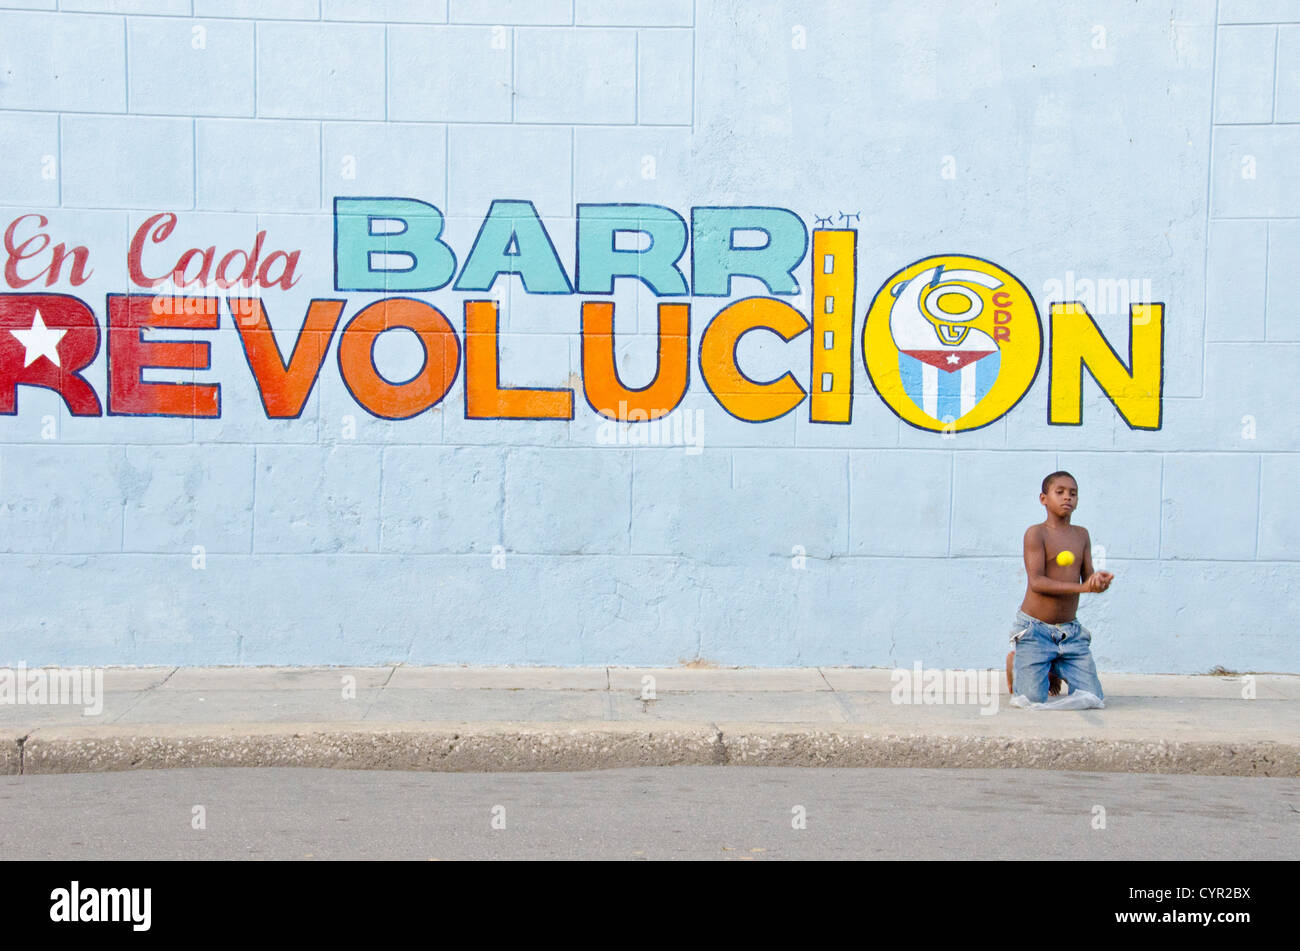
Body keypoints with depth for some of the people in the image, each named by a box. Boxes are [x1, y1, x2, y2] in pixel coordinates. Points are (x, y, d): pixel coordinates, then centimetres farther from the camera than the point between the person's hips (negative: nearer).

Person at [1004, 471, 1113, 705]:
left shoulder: (1082, 534, 9)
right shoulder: (1036, 533, -9)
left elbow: (1087, 576, 4)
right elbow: (1036, 582, -18)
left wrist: (1098, 581, -21)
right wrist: (1082, 587, -26)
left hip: (1069, 631, 5)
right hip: (1034, 628, -5)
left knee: (1093, 697, -4)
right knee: (1033, 698, -12)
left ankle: (1055, 669, 26)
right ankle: (1014, 661, 21)